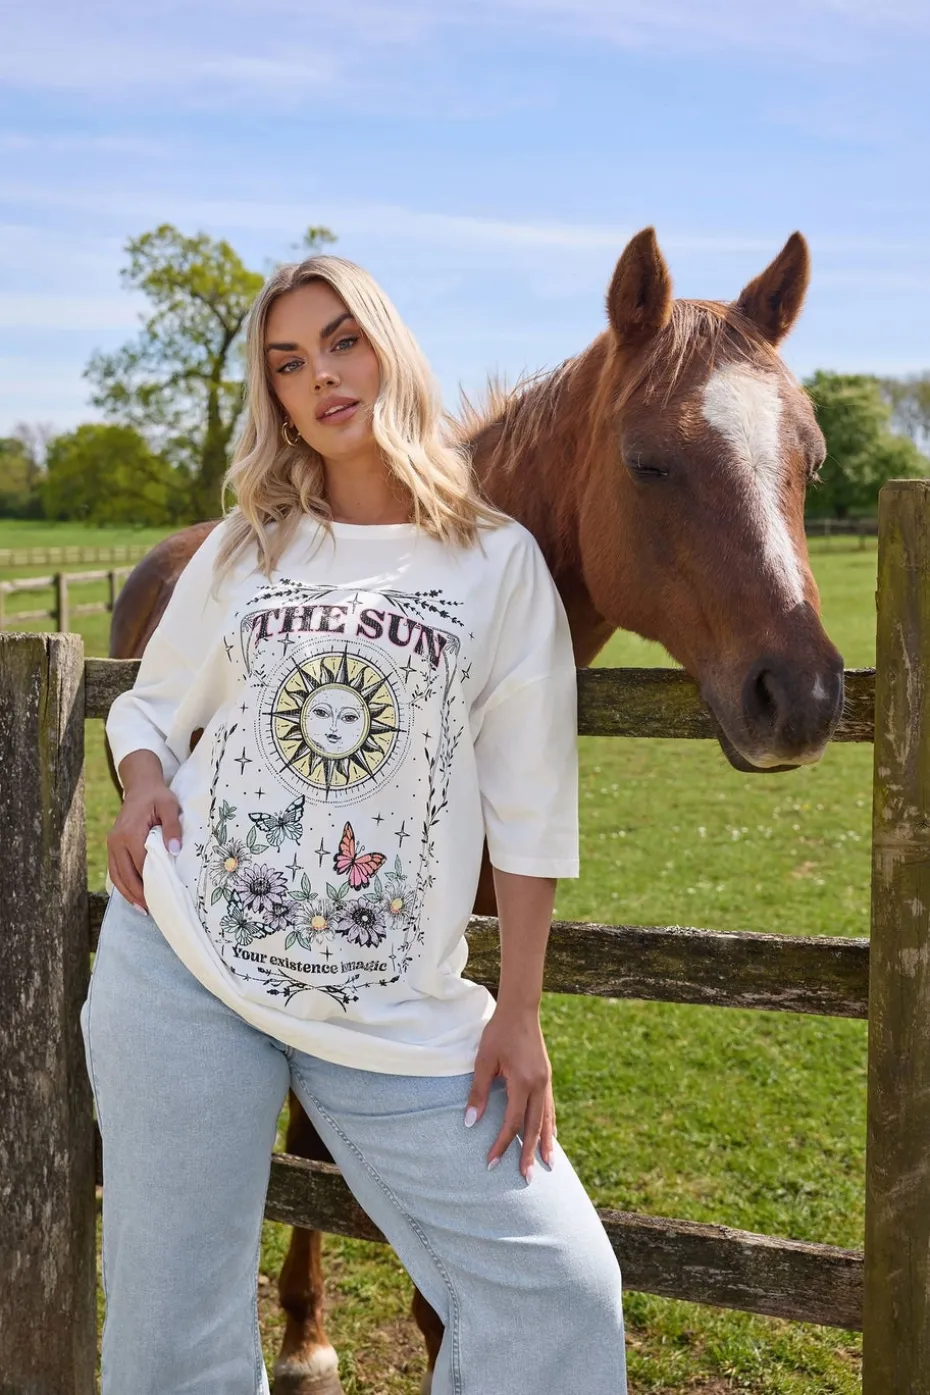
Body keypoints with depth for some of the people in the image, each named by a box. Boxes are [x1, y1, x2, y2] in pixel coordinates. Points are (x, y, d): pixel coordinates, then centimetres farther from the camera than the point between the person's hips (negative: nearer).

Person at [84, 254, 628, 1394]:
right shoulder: (241, 552, 9)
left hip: (394, 1001, -1)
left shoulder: (499, 561, 2)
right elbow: (151, 705, 18)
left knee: (560, 1287, -5)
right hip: (184, 956, 2)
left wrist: (519, 1015, -2)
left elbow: (529, 805, 1)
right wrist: (143, 784, -6)